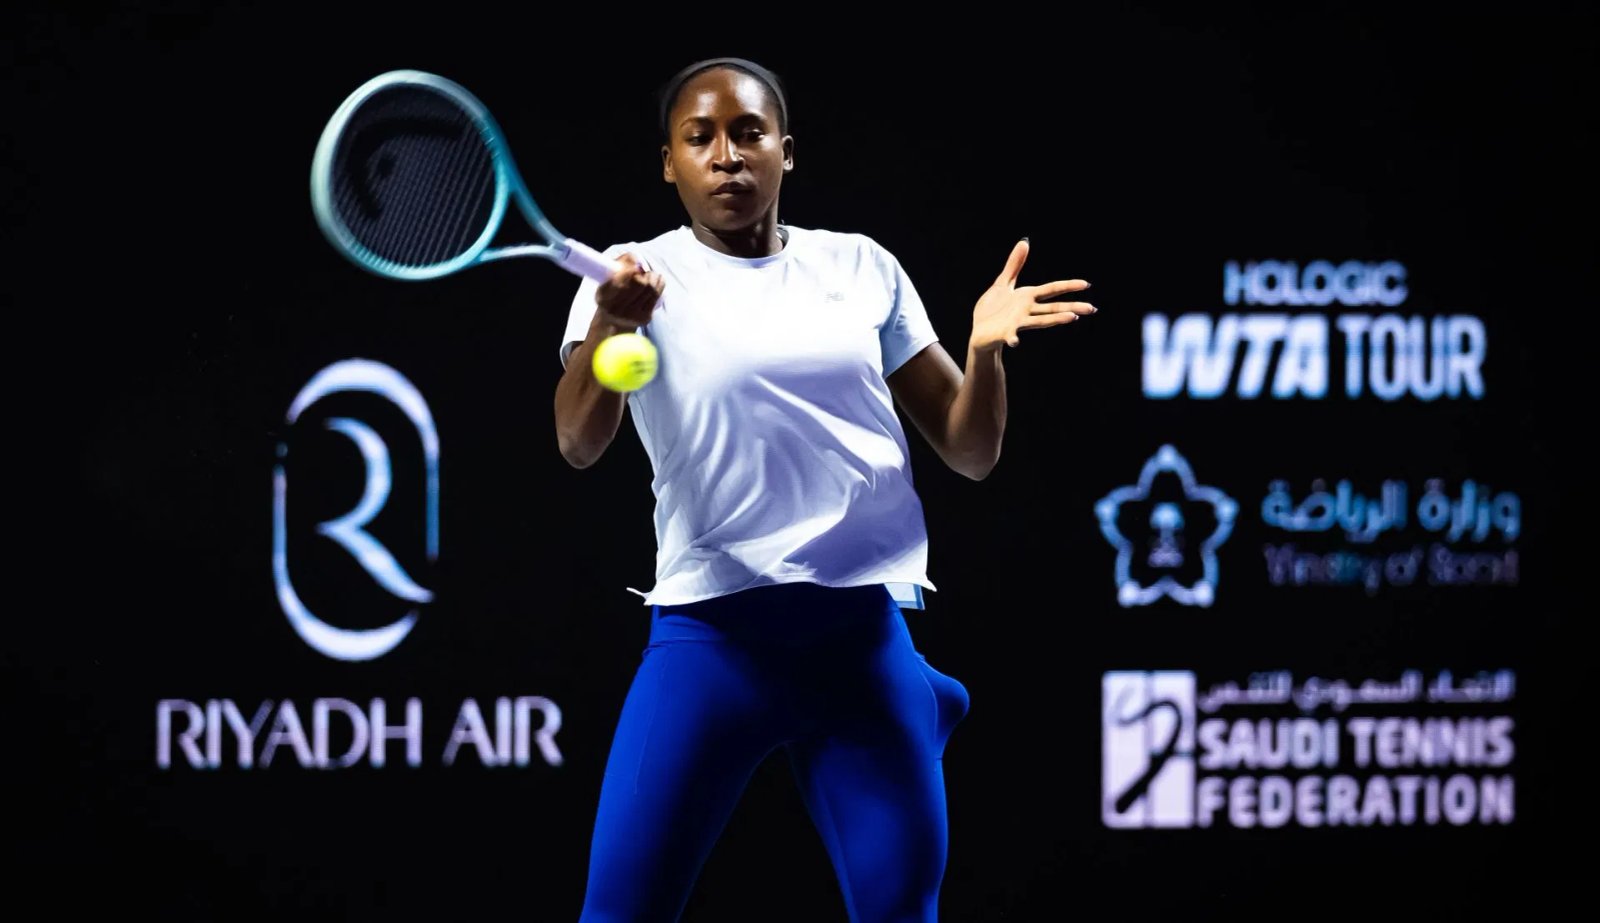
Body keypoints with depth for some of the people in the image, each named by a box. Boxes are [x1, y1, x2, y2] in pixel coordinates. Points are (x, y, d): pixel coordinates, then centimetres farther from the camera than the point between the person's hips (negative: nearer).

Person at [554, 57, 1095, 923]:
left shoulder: (861, 267, 10)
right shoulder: (637, 277, 1)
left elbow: (970, 452, 11)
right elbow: (579, 443, -14)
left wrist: (985, 349, -10)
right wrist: (607, 327, -34)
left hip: (861, 634, 3)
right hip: (713, 633, -2)